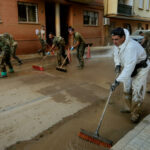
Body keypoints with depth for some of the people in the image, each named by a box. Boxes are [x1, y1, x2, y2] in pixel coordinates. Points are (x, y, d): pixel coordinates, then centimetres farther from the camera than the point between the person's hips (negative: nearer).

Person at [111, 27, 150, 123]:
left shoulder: (131, 47, -37)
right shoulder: (117, 44, -10)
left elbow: (129, 67, -42)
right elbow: (117, 55, 10)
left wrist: (118, 81, -44)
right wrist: (118, 64, -10)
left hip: (140, 69, -8)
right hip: (128, 69, 8)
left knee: (137, 92, -5)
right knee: (127, 90, 16)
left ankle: (136, 114, 15)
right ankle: (131, 108, 38)